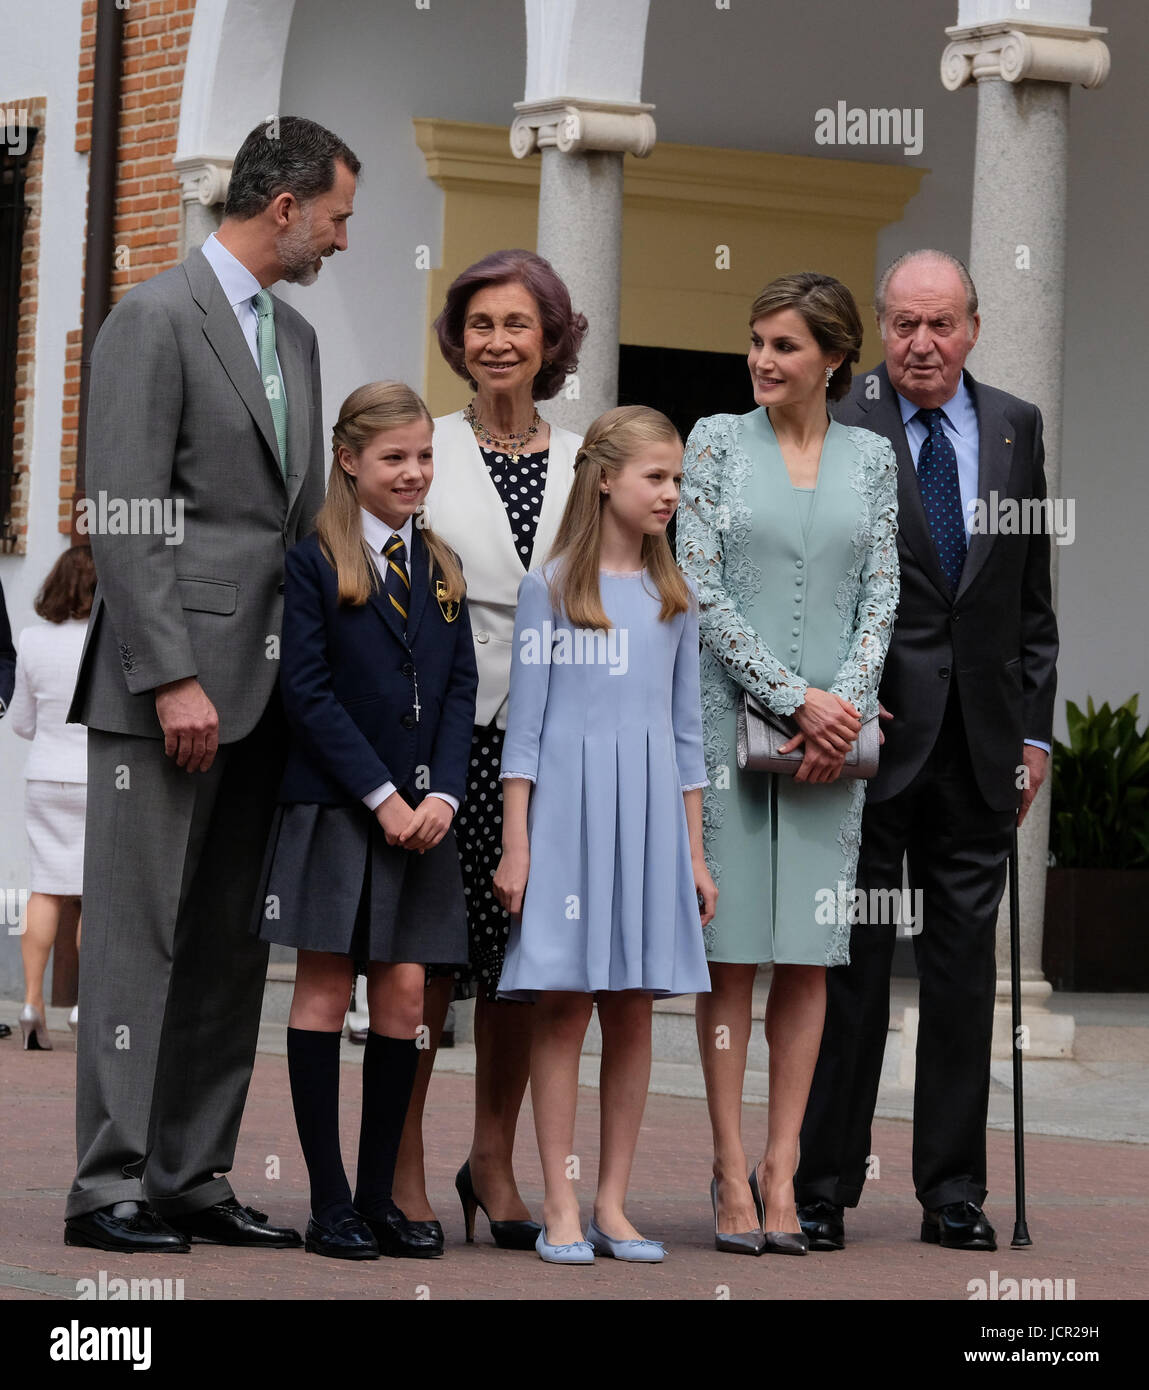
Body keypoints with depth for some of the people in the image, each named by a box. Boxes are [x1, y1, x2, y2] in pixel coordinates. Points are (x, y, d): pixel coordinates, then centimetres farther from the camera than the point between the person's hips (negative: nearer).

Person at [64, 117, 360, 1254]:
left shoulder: (295, 338, 18)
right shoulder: (155, 319, -8)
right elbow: (126, 518, -14)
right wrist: (174, 678, -18)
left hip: (262, 687, 8)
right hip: (167, 682, -8)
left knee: (231, 946, 9)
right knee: (140, 936, -5)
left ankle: (195, 1179, 14)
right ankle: (109, 1189, -2)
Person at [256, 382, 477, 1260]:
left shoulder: (441, 568, 14)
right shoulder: (314, 562, -3)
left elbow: (461, 688, 10)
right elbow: (308, 692, -8)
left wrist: (441, 794, -5)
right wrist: (381, 796, -13)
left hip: (421, 813, 5)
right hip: (335, 807, -5)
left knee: (404, 995, 2)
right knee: (326, 990, -1)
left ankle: (378, 1195, 8)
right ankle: (329, 1201, 2)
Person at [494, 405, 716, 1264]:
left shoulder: (674, 598, 11)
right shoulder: (552, 588, 0)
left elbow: (685, 732, 14)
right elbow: (525, 723, -2)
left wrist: (696, 854, 11)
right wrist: (515, 847, -7)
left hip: (650, 814, 4)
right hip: (568, 806, -4)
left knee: (633, 1011, 4)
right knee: (564, 1006, -3)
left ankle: (613, 1205, 10)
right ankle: (560, 1208, 0)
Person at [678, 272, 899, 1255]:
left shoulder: (871, 458, 9)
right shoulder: (717, 443, 3)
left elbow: (880, 597, 5)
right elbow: (702, 590, -4)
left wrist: (844, 704, -10)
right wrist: (796, 697, -11)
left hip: (834, 728, 2)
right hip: (732, 719, -2)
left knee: (809, 953, 1)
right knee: (733, 951, -2)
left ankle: (782, 1169, 4)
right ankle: (732, 1171, 1)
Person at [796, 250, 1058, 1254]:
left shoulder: (1015, 429, 10)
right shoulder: (835, 429, -5)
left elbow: (1032, 595, 13)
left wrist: (1035, 727, 10)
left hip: (979, 744, 4)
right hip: (865, 732, -4)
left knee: (965, 964, 6)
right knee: (849, 961, 0)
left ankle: (954, 1190, 13)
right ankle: (822, 1186, 7)